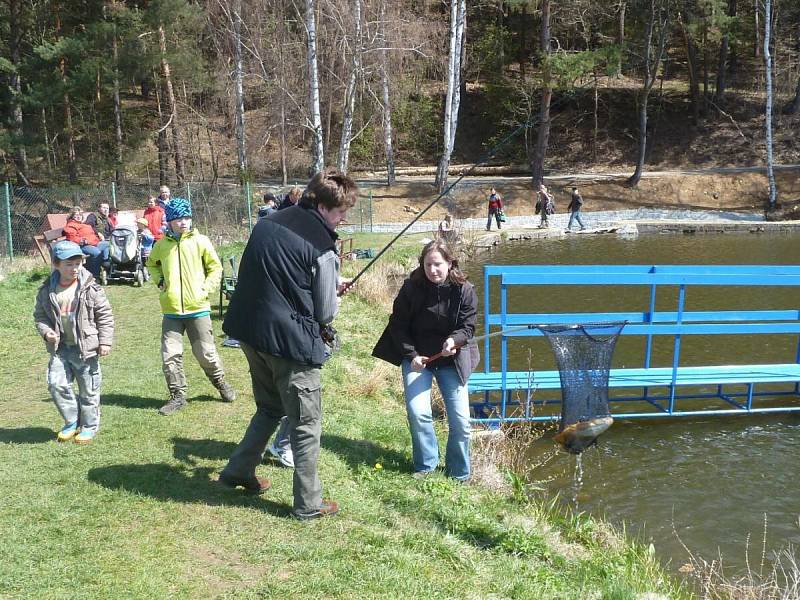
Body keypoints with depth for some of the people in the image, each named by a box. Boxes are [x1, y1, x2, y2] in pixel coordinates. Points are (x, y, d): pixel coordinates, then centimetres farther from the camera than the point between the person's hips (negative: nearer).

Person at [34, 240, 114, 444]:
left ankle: (89, 426, 23)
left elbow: (105, 315, -3)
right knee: (56, 384, -6)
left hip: (85, 347, -3)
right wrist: (46, 331, -8)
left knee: (88, 389, 6)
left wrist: (105, 341, -6)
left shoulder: (90, 289, -8)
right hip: (60, 348, 3)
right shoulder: (47, 291, 0)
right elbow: (40, 315, 11)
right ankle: (72, 422, 14)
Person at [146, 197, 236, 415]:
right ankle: (177, 396, 13)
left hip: (198, 308, -2)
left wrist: (205, 289, -8)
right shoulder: (162, 244, 3)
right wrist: (160, 280, 7)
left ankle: (221, 384, 31)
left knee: (206, 353, 6)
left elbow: (215, 267, 3)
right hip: (171, 310, 2)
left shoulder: (200, 241, -5)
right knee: (170, 355, 0)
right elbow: (152, 264, 24)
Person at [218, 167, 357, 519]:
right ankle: (309, 504, 15)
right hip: (290, 341, -8)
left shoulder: (268, 223, 7)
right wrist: (336, 292, 14)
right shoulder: (321, 246, -15)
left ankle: (238, 471, 35)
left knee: (270, 408, 27)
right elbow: (326, 312, -9)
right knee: (306, 424, 6)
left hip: (250, 331, 8)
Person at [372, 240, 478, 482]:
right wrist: (412, 355, -13)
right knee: (418, 412, -16)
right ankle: (426, 466, 6)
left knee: (461, 420, -3)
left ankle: (459, 474, 17)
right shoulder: (412, 287, -11)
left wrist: (454, 340, -28)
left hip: (451, 360, 1)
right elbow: (398, 325, -4)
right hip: (417, 357, 0)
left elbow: (468, 326, -6)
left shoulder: (464, 290, -11)